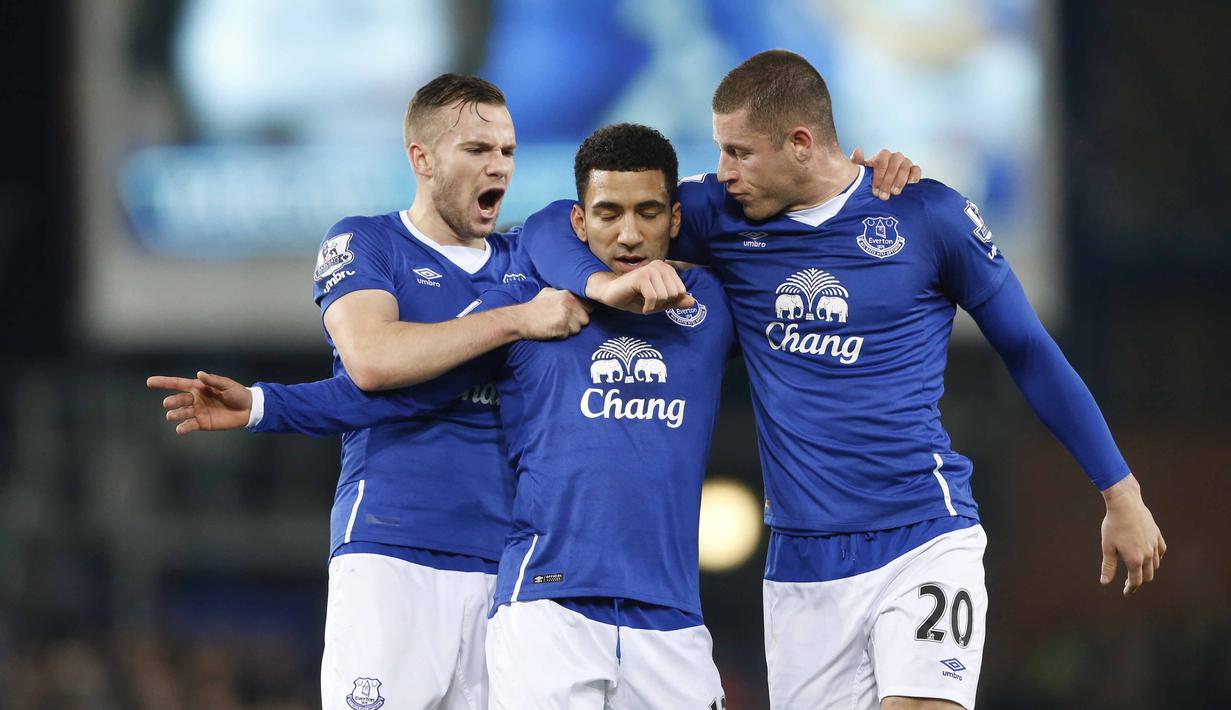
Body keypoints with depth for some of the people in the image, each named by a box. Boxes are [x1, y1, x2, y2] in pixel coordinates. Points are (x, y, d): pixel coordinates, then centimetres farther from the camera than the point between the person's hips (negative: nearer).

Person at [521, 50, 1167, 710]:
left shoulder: (929, 216, -3)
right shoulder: (719, 213, 4)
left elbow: (1030, 353, 6)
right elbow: (550, 227, 6)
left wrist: (1121, 494, 10)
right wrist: (605, 283, -18)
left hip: (926, 538, -4)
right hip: (802, 562, 4)